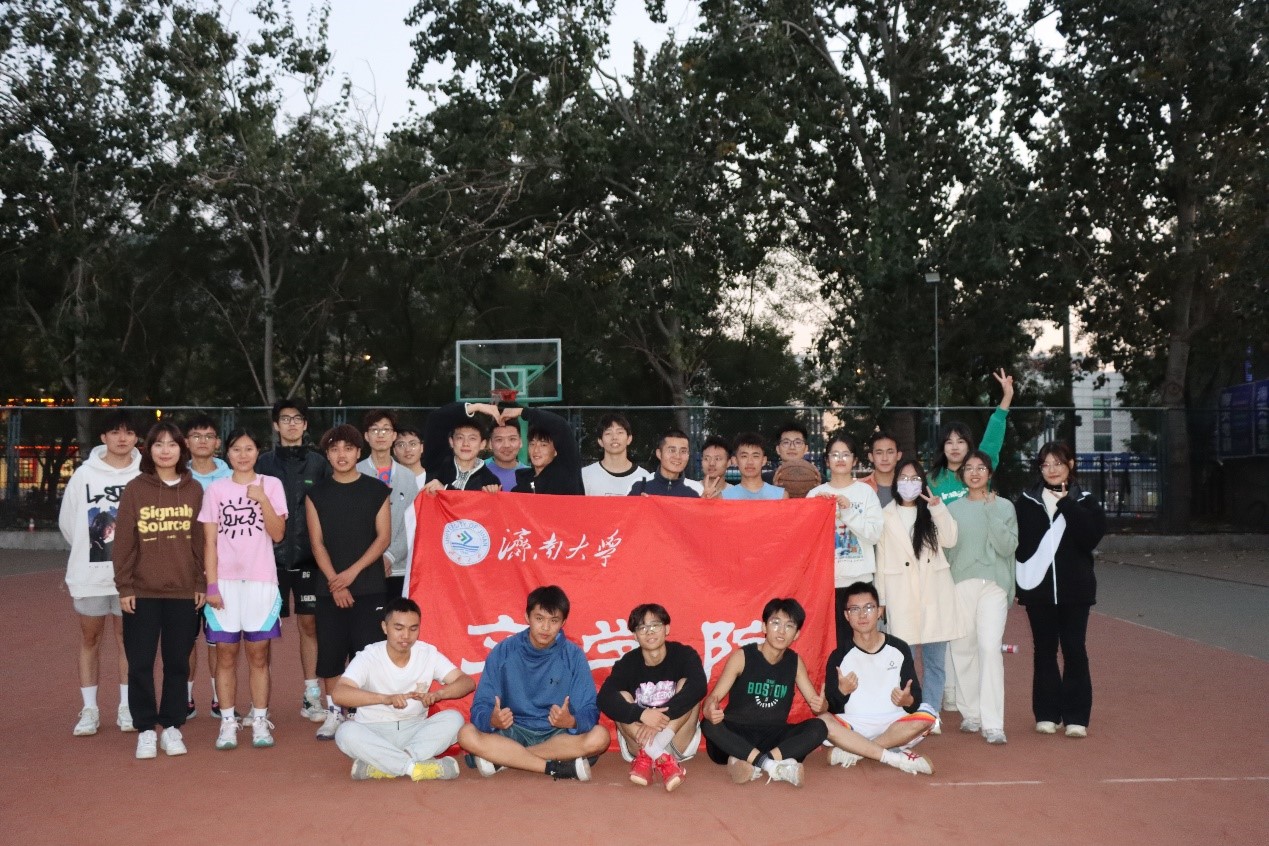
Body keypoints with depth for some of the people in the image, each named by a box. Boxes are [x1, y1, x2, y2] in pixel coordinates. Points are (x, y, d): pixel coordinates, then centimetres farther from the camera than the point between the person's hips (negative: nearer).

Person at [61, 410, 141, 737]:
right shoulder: (85, 474, -2)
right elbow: (67, 522, 6)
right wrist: (91, 550, 10)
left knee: (128, 639, 7)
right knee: (89, 639, 9)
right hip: (90, 573, 1)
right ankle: (89, 710, 18)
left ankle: (127, 708, 17)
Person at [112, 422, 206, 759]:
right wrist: (124, 586, -6)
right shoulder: (134, 489, -1)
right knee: (140, 663, 3)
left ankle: (171, 727, 19)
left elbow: (201, 540, 5)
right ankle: (146, 729, 15)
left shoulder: (194, 490, 4)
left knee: (178, 662, 7)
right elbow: (123, 541, -2)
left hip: (183, 591, 1)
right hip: (142, 592, -1)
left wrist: (201, 583, 3)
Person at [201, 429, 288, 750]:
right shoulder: (216, 490, 6)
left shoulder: (271, 485, 4)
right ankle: (228, 722, 10)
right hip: (225, 581, 1)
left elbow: (278, 534, -4)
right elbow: (210, 542, 3)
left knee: (258, 655, 4)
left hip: (261, 581, -1)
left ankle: (260, 721, 10)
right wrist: (212, 585, -4)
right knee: (226, 654, 3)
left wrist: (262, 500, -15)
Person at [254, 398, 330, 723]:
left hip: (309, 556, 0)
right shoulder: (263, 463, 6)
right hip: (272, 555, 0)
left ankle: (311, 695, 11)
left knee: (309, 623, 4)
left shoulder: (319, 464, 7)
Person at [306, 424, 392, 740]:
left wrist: (352, 572, -11)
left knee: (366, 651, -4)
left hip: (369, 586, -2)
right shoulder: (317, 493, 8)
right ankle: (333, 713, 15)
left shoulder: (376, 490, 3)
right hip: (330, 586, 2)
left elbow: (383, 537, -2)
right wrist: (334, 581, -8)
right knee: (330, 652, 3)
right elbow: (317, 542, 3)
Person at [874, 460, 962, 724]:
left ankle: (931, 715, 11)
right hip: (901, 595, -2)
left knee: (935, 660, 3)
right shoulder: (886, 516, 9)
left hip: (934, 592, 2)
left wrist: (937, 507, -10)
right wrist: (881, 599, 3)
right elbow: (882, 559, 6)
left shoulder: (932, 512, 14)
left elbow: (949, 540, -3)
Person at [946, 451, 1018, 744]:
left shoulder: (1004, 507, 6)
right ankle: (970, 712, 19)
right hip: (960, 584, 2)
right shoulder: (953, 509, 11)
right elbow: (945, 549, 13)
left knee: (990, 648, -14)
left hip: (994, 584, -2)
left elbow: (1008, 547, -5)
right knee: (963, 649, 4)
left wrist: (991, 512, -10)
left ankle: (992, 723, -14)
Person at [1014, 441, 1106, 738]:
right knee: (1045, 650, 7)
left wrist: (1066, 504, -15)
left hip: (1074, 588, -1)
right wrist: (1015, 582, -6)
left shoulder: (1085, 501, 4)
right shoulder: (1026, 502, 5)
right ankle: (1047, 713, 15)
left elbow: (1092, 536, -13)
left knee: (1074, 650, 1)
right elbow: (1014, 541, 1)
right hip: (1038, 588, 1)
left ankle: (1076, 716, 8)